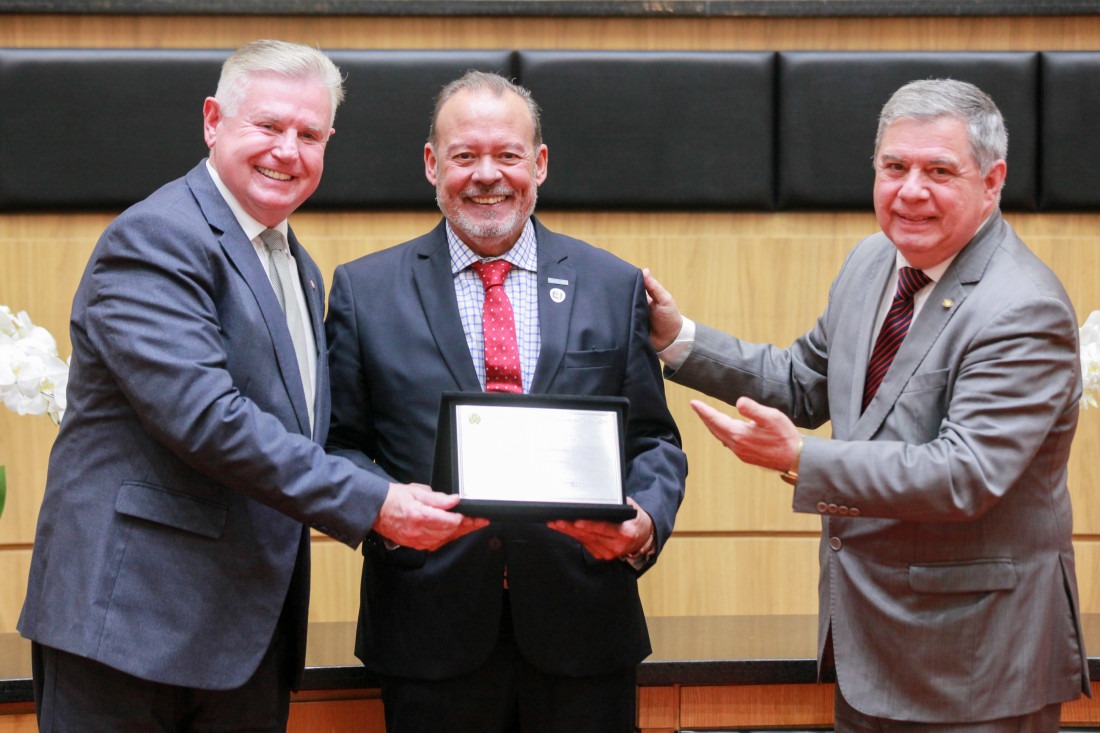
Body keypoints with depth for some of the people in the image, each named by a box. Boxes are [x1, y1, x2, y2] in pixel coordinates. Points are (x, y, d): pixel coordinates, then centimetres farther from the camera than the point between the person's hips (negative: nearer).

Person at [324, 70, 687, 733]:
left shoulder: (615, 287, 9)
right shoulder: (364, 291, 6)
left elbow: (654, 441, 9)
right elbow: (340, 445, 4)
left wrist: (645, 522, -11)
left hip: (581, 633, 1)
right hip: (432, 634, -1)